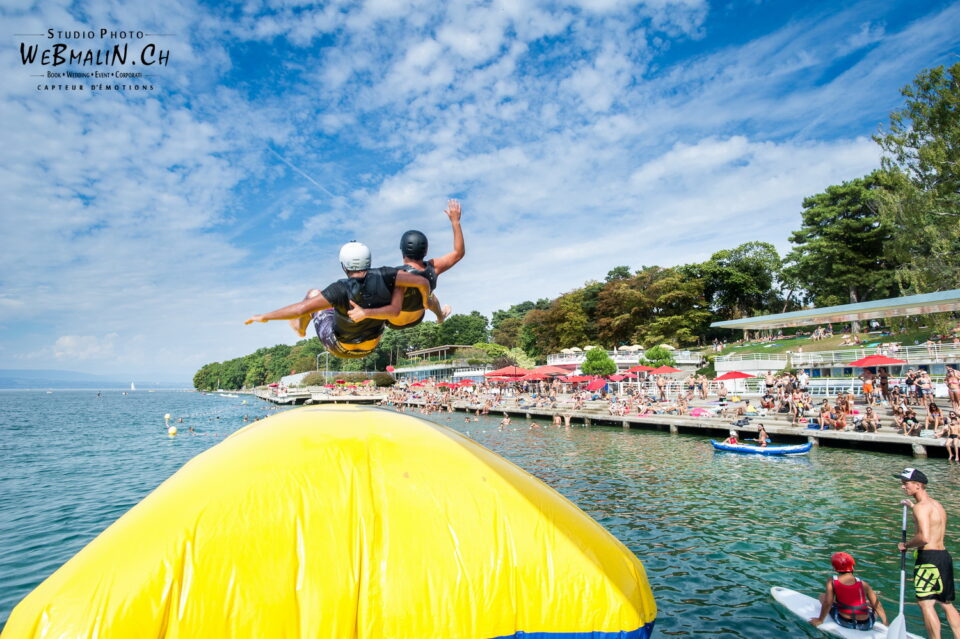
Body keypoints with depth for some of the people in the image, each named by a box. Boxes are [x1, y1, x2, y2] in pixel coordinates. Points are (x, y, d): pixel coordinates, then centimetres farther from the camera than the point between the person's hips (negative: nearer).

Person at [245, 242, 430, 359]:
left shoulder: (341, 289, -35)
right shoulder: (382, 276, -28)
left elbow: (300, 309, -36)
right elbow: (422, 282, -25)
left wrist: (265, 316, -23)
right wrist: (425, 300, -4)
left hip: (340, 348, -3)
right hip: (371, 345, 3)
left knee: (313, 293, 14)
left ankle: (300, 328, 43)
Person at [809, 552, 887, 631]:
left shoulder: (832, 581, -8)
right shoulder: (863, 584, -5)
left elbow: (828, 603, -10)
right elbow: (878, 606, 1)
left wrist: (820, 620, 2)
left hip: (843, 622, -2)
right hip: (865, 625, 2)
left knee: (822, 596, 20)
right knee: (873, 605, 33)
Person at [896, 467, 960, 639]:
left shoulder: (921, 506, -14)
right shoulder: (937, 504, 15)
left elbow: (924, 537, -24)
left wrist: (905, 545, -8)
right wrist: (913, 507, 31)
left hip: (928, 557, -10)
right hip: (944, 556, 10)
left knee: (925, 603, -6)